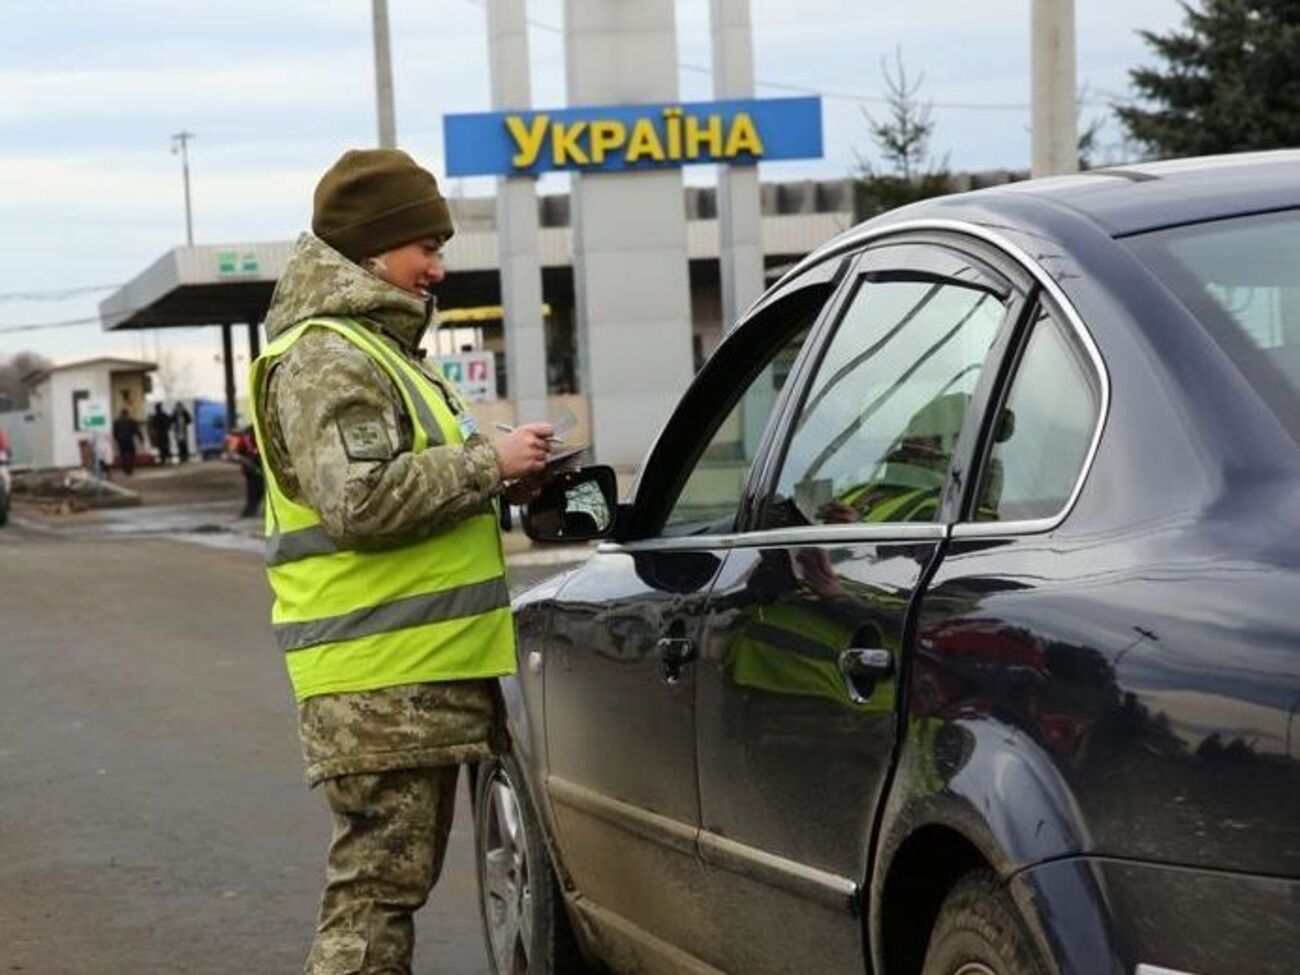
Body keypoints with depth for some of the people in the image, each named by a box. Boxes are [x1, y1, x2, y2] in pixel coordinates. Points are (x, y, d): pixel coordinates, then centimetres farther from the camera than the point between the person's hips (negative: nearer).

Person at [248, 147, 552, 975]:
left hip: (424, 667, 10)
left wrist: (493, 481, 12)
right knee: (378, 886, -9)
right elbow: (359, 502, -24)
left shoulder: (379, 343, 21)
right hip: (380, 683, -10)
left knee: (391, 883, 15)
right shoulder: (327, 357, -12)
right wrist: (487, 463, -16)